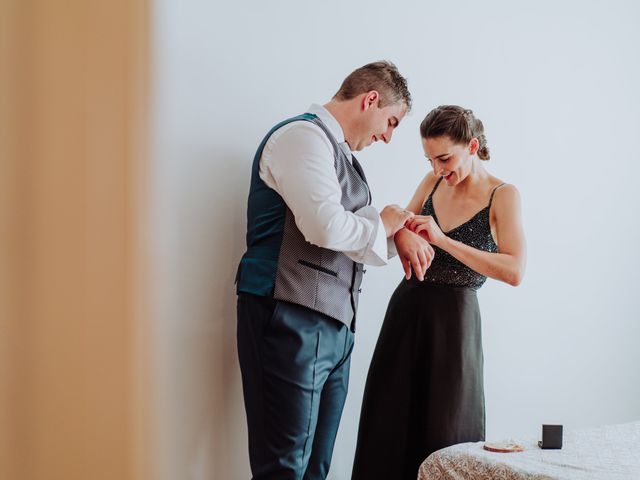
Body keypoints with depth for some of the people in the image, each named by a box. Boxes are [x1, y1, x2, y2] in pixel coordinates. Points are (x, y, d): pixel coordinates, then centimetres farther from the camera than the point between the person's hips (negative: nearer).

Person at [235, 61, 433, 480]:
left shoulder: (339, 150, 20)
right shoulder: (303, 136, -9)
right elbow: (325, 226, -23)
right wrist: (380, 225, -4)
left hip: (333, 325, 10)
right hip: (292, 321, -10)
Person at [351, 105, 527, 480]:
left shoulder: (502, 195, -10)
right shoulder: (432, 182, 4)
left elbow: (514, 272, -21)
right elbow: (402, 224, 16)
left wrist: (443, 240, -27)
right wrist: (402, 234, -9)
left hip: (454, 318, -5)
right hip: (408, 308, 5)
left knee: (443, 434, 3)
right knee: (388, 426, 7)